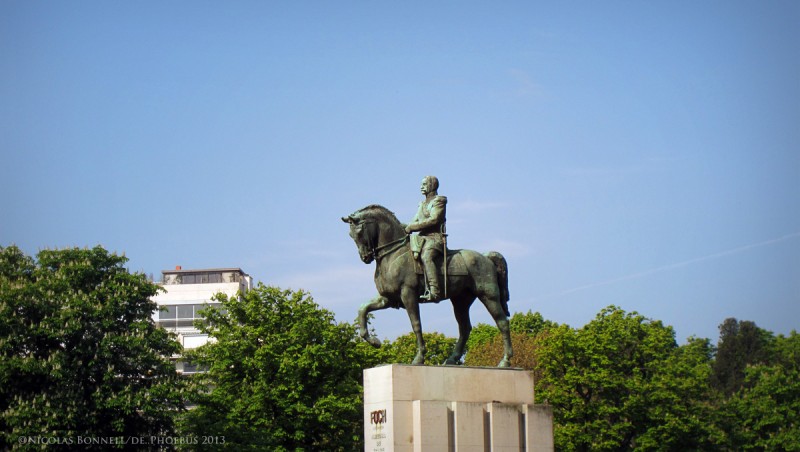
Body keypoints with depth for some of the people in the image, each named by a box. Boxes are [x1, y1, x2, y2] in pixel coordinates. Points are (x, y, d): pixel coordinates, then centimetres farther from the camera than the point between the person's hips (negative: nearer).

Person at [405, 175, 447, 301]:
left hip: (435, 238, -9)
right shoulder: (422, 204, 25)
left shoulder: (439, 201, -1)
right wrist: (405, 228, 1)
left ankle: (434, 291, -46)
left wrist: (411, 227, -13)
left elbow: (433, 219, -14)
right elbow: (415, 221, 24)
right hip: (422, 238, 9)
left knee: (426, 257, -35)